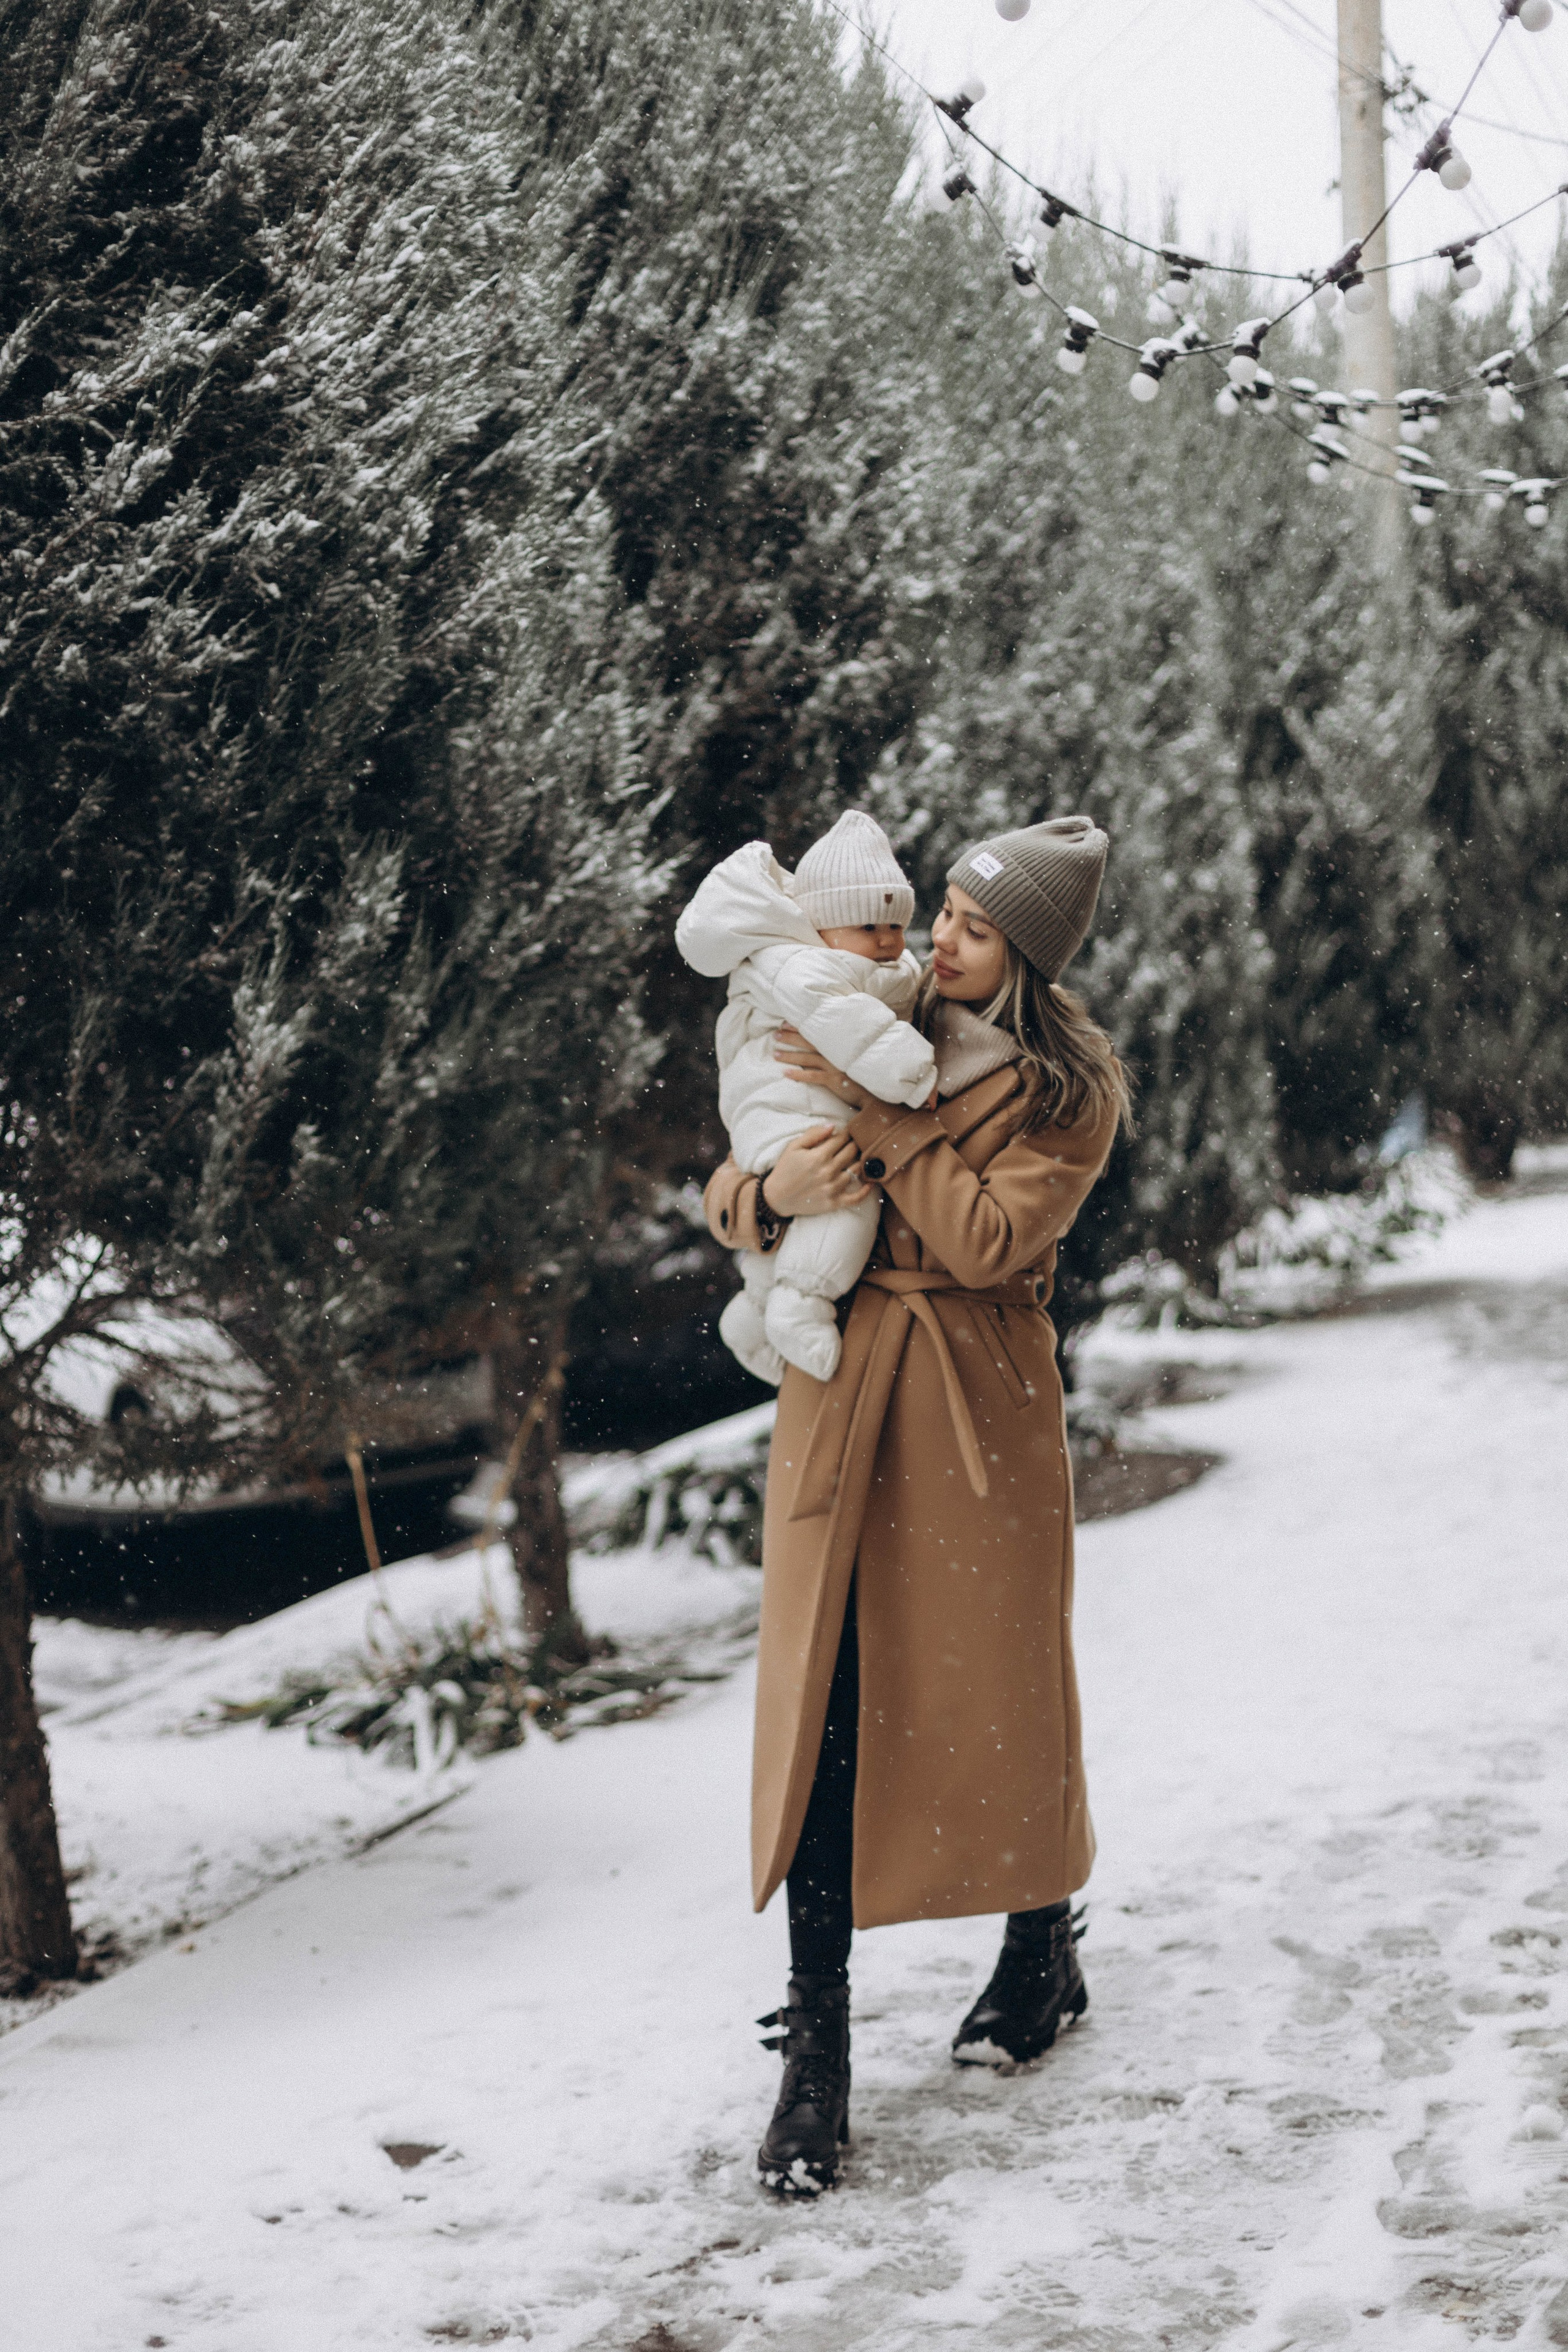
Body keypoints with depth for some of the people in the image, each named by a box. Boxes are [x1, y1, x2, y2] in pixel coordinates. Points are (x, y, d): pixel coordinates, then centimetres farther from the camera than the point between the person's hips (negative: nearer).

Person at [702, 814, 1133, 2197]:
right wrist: (775, 1192, -15)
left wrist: (877, 1115, -18)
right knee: (823, 1706, -3)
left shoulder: (1070, 1093, -3)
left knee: (997, 1691, 8)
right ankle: (816, 2058, -1)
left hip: (984, 1412, -3)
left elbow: (989, 1237, -17)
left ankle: (1042, 1956, 35)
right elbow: (731, 1191, 8)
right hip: (842, 1397, 3)